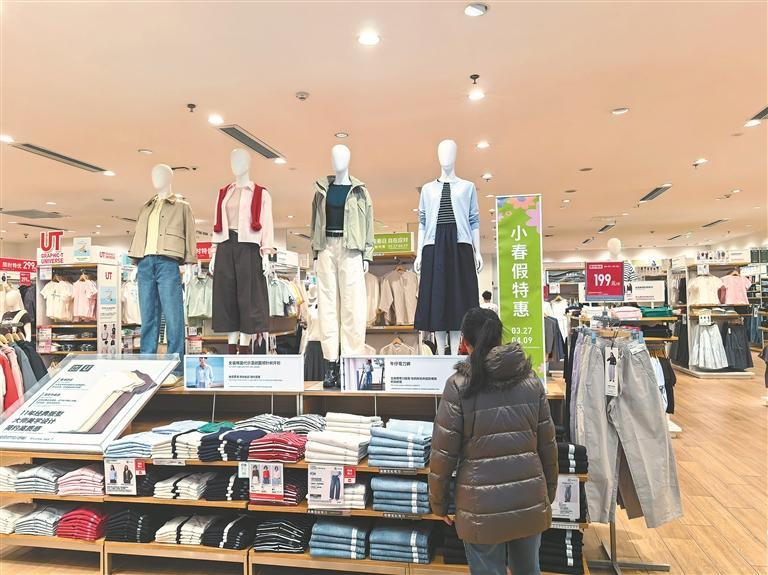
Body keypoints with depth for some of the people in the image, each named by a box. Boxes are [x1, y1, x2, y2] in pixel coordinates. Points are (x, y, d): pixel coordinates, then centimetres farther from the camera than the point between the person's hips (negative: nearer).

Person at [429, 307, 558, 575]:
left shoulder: (459, 385, -12)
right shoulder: (531, 381, -1)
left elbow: (443, 453, -9)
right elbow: (548, 446, 5)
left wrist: (438, 502, 4)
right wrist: (549, 494, 18)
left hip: (482, 510, -4)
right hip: (530, 503, 4)